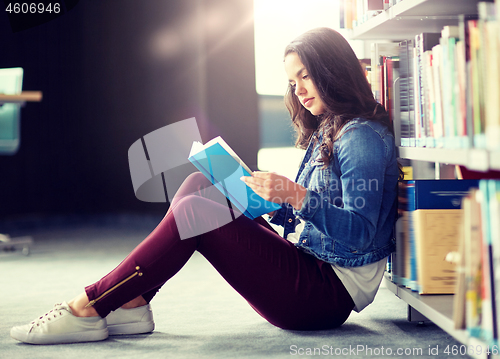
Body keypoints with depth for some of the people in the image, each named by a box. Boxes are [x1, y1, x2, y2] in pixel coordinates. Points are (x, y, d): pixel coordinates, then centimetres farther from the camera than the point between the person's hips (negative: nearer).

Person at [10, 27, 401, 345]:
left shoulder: (364, 137, -12)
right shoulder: (324, 133, 18)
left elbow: (359, 233, -22)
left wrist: (296, 196, -32)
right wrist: (269, 201, 2)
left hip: (332, 291, -9)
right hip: (306, 265, 9)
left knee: (194, 211, -22)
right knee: (199, 183, 1)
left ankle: (88, 309, -15)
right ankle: (131, 304, -7)